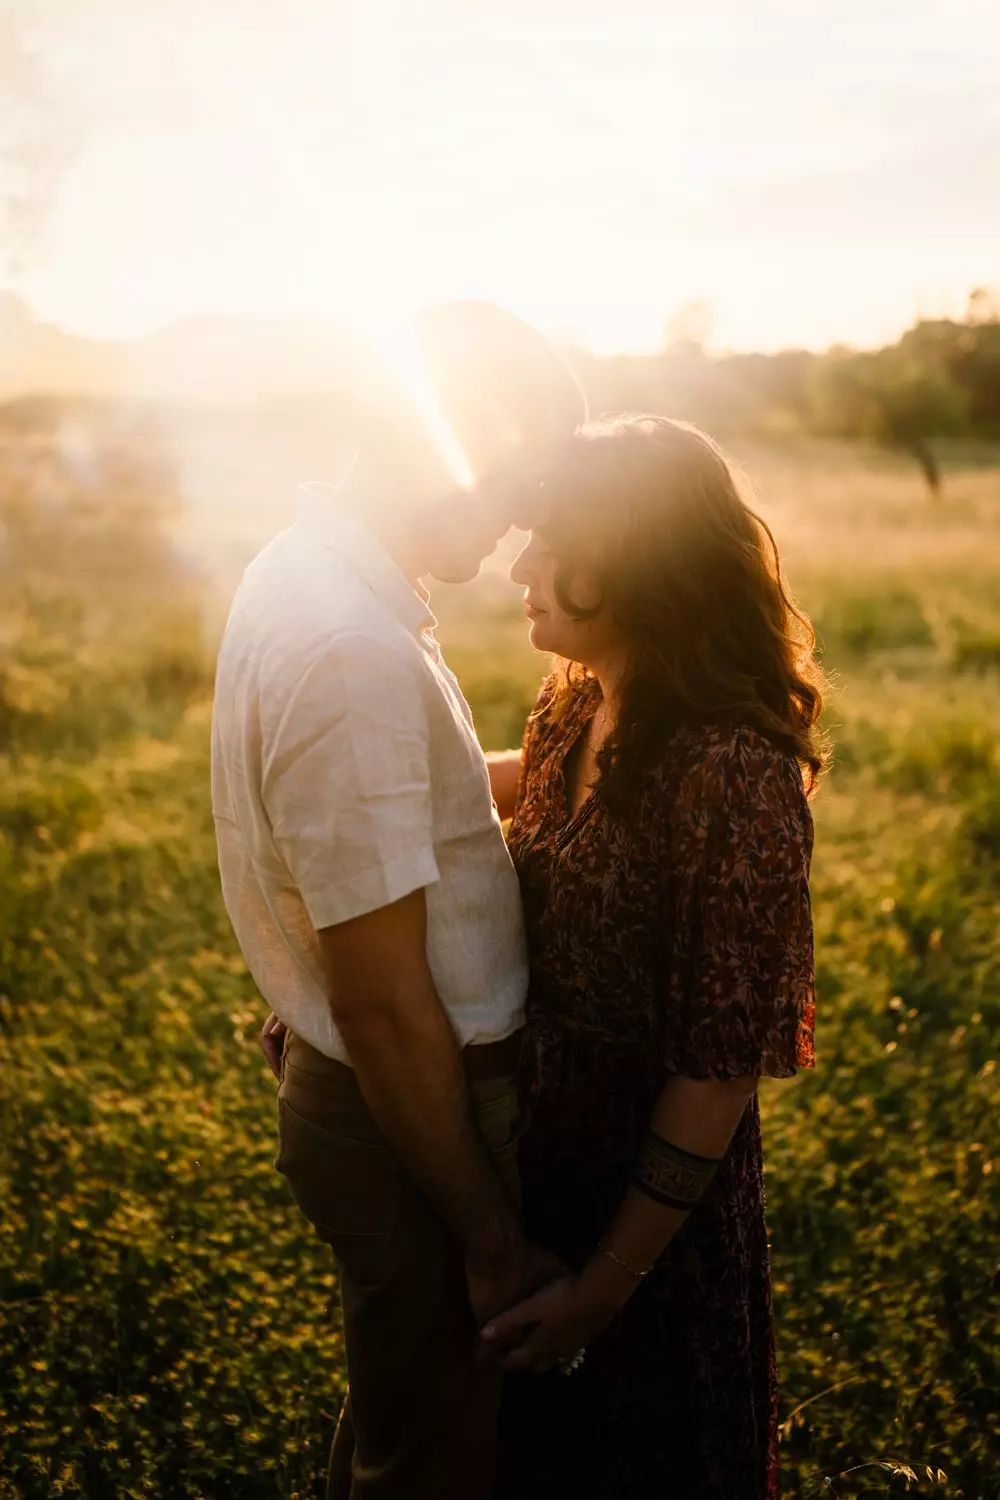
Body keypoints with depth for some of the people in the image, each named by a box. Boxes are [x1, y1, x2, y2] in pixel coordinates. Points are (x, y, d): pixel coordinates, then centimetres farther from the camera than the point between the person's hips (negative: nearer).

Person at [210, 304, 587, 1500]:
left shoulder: (307, 565, 0)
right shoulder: (354, 656, -31)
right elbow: (385, 1005, -28)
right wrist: (491, 1240, -18)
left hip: (337, 1077, 9)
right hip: (410, 1112, -9)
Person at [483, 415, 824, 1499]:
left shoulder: (733, 770, -30)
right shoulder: (575, 707, -7)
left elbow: (721, 1065, -25)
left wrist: (612, 1281, -19)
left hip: (649, 1193, -6)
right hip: (538, 1154, 7)